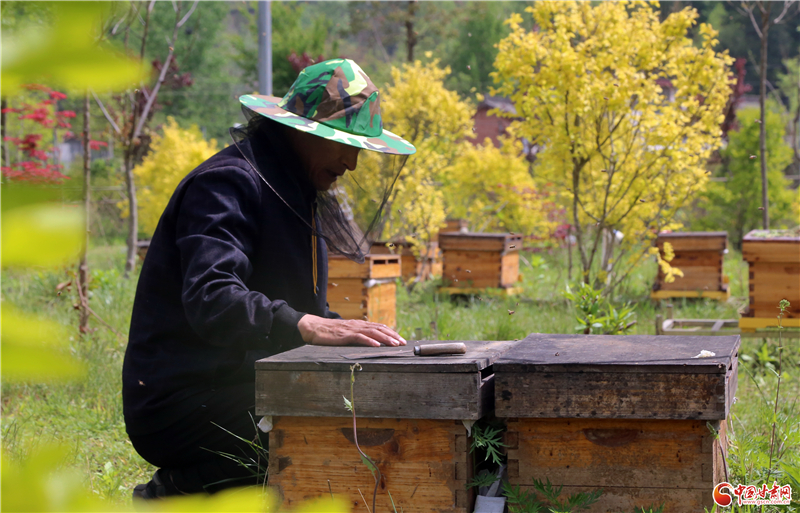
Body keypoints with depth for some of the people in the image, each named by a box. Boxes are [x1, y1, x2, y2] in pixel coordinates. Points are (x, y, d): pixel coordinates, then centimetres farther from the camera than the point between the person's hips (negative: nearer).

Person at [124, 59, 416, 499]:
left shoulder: (300, 193, 17)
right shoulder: (227, 185, -15)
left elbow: (305, 306, 19)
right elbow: (210, 299, -31)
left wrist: (353, 336, -3)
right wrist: (307, 327, -44)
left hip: (241, 389, 10)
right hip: (179, 404, -10)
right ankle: (177, 489, -9)